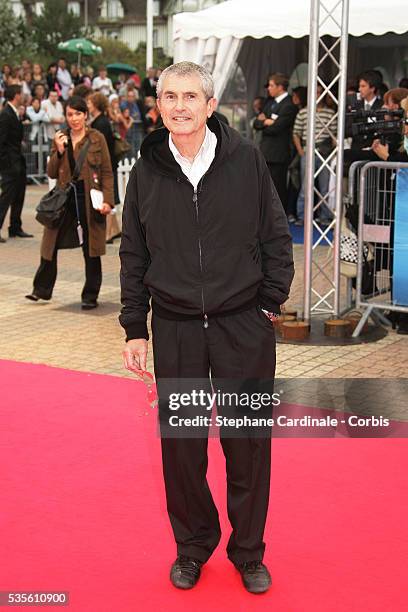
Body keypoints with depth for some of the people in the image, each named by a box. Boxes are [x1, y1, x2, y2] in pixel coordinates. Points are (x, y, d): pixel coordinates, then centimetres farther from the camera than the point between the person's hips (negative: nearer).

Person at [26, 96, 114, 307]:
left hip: (89, 198, -3)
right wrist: (59, 150, -9)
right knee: (51, 243, 6)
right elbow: (51, 173, 6)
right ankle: (42, 289, 20)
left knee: (90, 249, 4)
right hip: (64, 197, 3)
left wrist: (107, 200, -12)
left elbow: (107, 173, -2)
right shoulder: (60, 139, 7)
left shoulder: (97, 138, -2)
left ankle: (90, 296, 15)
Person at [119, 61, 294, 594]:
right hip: (175, 329, 2)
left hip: (244, 326, -1)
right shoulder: (147, 171, 2)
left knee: (248, 441, 7)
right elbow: (134, 255, 7)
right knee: (180, 444, 8)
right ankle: (193, 546, 29)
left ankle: (248, 552, 25)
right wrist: (134, 329, 5)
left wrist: (269, 304, -3)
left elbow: (276, 237, 2)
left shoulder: (245, 159, -4)